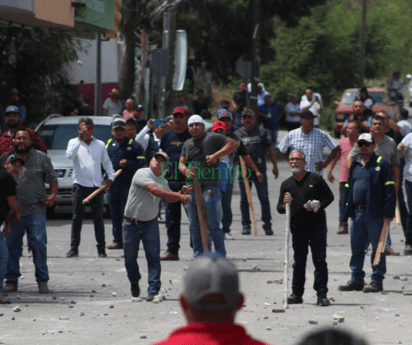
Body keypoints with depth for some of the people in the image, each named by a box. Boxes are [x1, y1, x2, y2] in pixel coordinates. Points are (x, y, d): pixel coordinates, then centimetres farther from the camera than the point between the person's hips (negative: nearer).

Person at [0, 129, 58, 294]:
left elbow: (53, 178, 12)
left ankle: (42, 281, -1)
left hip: (35, 210, -2)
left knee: (39, 244, -8)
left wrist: (53, 196, -4)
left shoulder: (41, 158, 9)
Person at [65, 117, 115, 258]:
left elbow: (107, 162, 19)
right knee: (77, 217, 0)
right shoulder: (74, 142, 4)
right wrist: (80, 138, -17)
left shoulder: (100, 144, 13)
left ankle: (101, 249, 6)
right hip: (80, 185, -2)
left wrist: (110, 177, 5)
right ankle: (74, 248, 4)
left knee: (98, 218, 3)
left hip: (97, 186, 2)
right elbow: (70, 155, -16)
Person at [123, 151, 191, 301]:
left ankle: (153, 290, -11)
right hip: (131, 223, -4)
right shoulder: (142, 174, -17)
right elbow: (155, 191, -31)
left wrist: (181, 193, 2)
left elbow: (169, 198, 25)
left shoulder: (163, 181, 6)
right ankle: (134, 282, 35)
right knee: (130, 258, 8)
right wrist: (179, 196, -35)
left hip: (150, 223, 4)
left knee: (153, 256, -10)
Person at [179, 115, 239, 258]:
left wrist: (216, 156, -15)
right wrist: (186, 171, -4)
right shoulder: (187, 144, 19)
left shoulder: (212, 138, -1)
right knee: (194, 226, 9)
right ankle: (198, 255, 18)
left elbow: (233, 144, -6)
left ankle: (220, 255, -6)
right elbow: (181, 163, 19)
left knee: (212, 224, -10)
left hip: (209, 187, -7)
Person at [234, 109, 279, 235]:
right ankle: (246, 225, 13)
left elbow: (270, 149, 11)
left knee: (264, 198, -4)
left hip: (260, 169, -1)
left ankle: (267, 225, 1)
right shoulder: (237, 134, 9)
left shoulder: (261, 132, 9)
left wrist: (275, 166, 7)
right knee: (244, 199, 4)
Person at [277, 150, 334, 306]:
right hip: (298, 228, 3)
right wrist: (284, 205, -10)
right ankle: (297, 293, 15)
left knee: (320, 261, -2)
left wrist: (319, 206, -10)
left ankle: (322, 294, 1)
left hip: (317, 227, -3)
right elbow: (279, 208, 13)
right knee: (298, 263, 8)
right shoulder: (286, 184, 12)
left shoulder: (315, 179, 4)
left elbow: (329, 196, 8)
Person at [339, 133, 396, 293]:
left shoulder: (381, 164, -3)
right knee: (356, 248, 10)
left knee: (377, 248, -1)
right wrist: (346, 211, 12)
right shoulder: (354, 165, 15)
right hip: (357, 213, 6)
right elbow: (348, 188, 18)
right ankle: (356, 280, 18)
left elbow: (389, 189, -6)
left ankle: (377, 281, 4)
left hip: (375, 214, -6)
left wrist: (389, 212, -13)